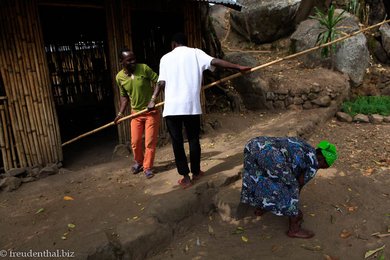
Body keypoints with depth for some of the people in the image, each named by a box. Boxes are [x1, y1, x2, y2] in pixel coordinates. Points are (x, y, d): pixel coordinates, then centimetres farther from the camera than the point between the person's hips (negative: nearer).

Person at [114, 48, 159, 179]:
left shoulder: (144, 68, -15)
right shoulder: (119, 77, -2)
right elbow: (124, 96, 10)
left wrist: (154, 97, -25)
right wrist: (120, 113, 4)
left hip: (151, 111, -3)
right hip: (136, 112, 4)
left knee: (150, 142, -1)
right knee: (135, 142, 9)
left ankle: (147, 167, 15)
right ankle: (139, 162, 35)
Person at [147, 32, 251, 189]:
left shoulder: (166, 58, 11)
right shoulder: (195, 53, 9)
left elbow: (162, 82, 1)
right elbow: (215, 62, -2)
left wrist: (153, 99, 6)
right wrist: (238, 67, 1)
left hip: (171, 107, 0)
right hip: (191, 105, 0)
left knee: (177, 142, 7)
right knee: (193, 139, 13)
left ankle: (185, 177, 9)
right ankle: (196, 172, 25)